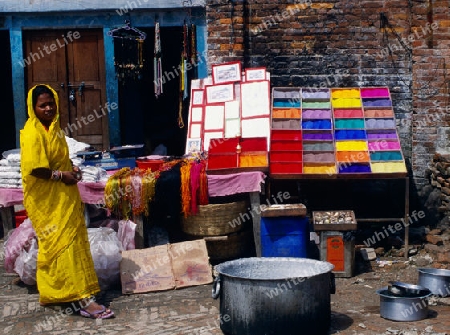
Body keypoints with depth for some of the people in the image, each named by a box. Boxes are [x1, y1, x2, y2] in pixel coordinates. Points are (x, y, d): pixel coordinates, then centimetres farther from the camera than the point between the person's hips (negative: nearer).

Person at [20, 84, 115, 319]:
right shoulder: (32, 133, -17)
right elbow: (34, 167, -26)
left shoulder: (53, 127, 11)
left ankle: (54, 291, 27)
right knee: (64, 243, -9)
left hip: (63, 197, 9)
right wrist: (61, 175, -18)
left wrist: (71, 169, 5)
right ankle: (81, 298, -8)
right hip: (47, 200, -9)